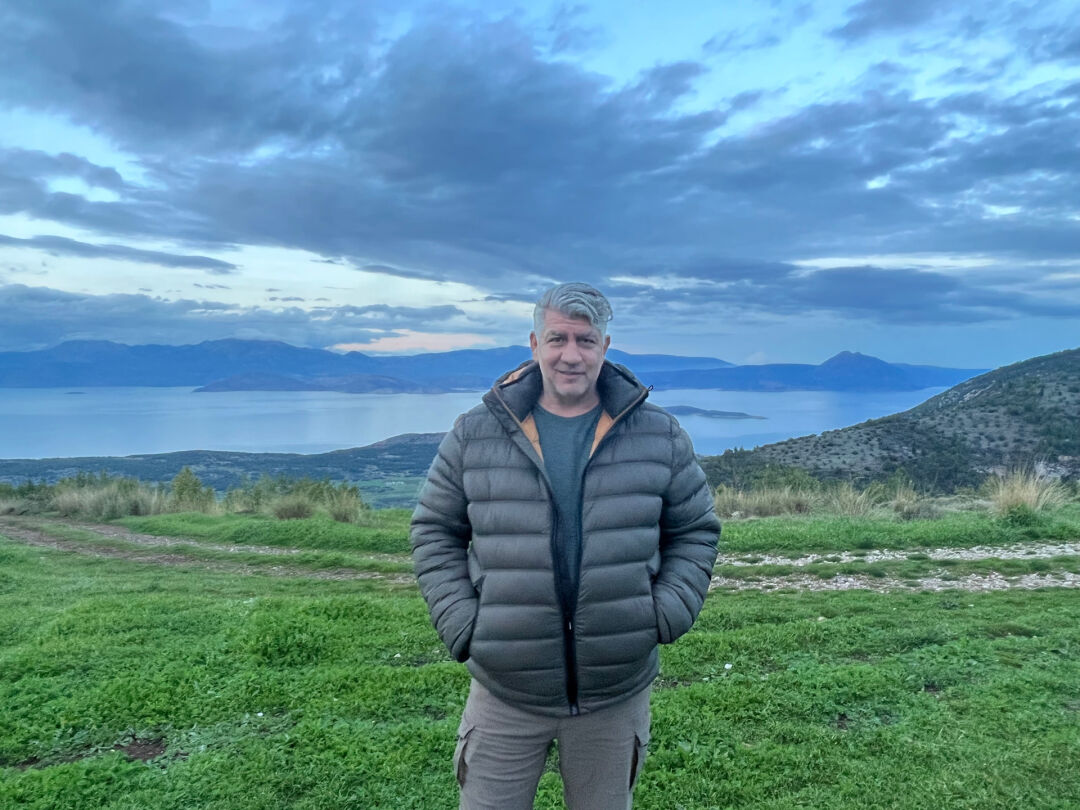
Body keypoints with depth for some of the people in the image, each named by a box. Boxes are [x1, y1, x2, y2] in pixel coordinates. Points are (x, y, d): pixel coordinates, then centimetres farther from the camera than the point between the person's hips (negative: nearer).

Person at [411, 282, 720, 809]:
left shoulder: (659, 435, -1)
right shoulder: (474, 434, -3)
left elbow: (695, 530, 7)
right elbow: (435, 531, 4)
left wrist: (667, 614, -6)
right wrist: (460, 624, -6)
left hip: (618, 692, 1)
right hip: (504, 692, 0)